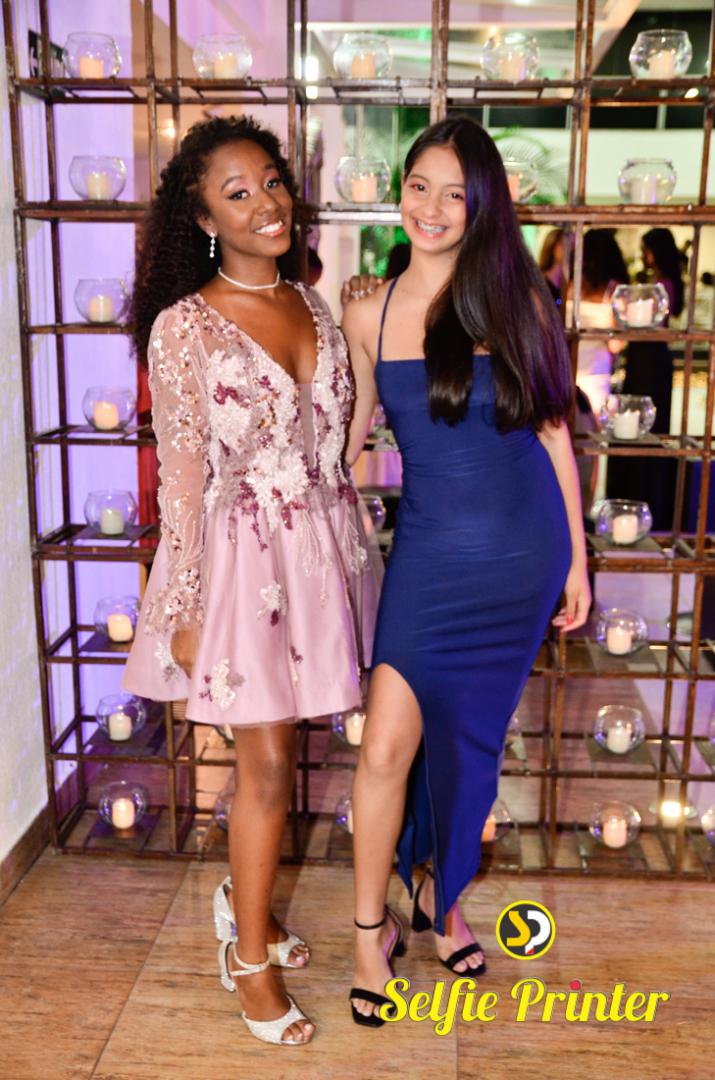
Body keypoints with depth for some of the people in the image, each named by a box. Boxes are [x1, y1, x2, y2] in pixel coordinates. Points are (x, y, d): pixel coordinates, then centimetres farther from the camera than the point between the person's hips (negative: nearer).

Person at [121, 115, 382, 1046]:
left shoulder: (313, 306, 6)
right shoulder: (183, 327, -12)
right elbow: (183, 479, -12)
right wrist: (184, 612, -10)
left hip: (320, 545, 5)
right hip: (245, 555, -5)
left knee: (276, 750, 16)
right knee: (268, 763, 5)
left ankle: (245, 898, 41)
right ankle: (249, 954, 27)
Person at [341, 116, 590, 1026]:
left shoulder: (513, 300, -2)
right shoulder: (368, 316, 0)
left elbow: (552, 433, 1)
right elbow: (348, 439, 8)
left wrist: (576, 559, 2)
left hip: (522, 552, 0)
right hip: (429, 551, 0)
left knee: (470, 737, 13)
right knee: (388, 746, -6)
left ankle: (440, 895, 38)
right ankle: (370, 926, 20)